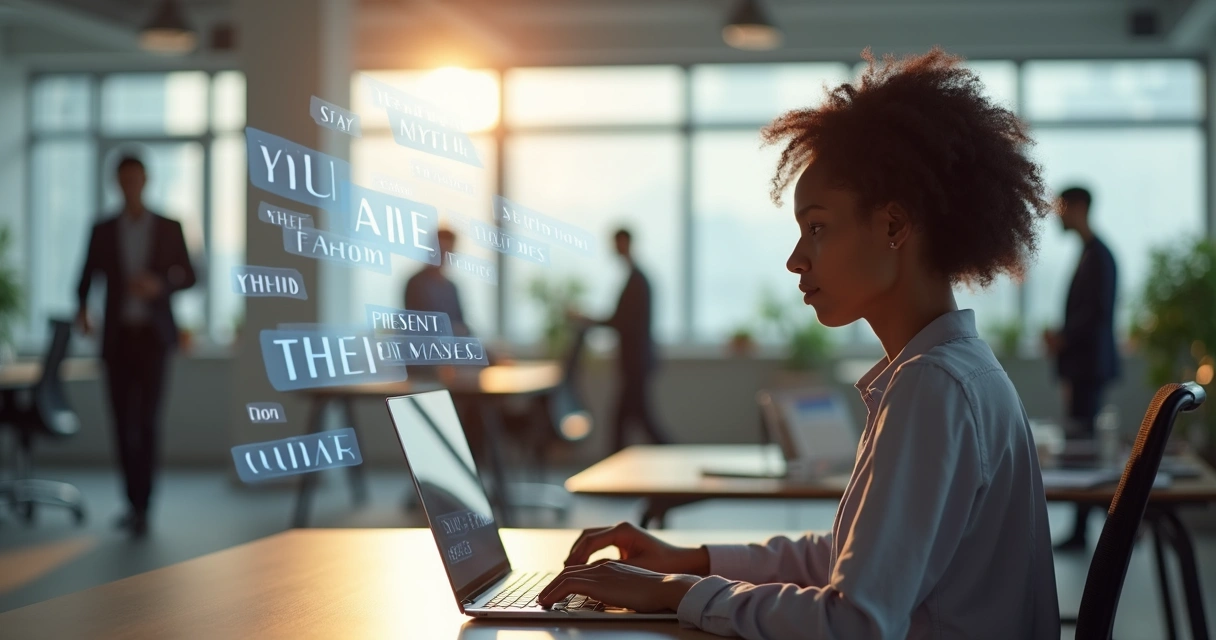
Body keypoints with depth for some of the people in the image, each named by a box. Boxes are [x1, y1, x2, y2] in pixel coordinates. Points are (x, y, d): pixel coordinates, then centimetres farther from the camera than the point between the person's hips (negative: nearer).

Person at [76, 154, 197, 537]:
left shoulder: (170, 229, 3)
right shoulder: (103, 231, 6)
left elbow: (188, 277, 6)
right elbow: (87, 277, 7)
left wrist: (160, 285, -15)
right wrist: (82, 308, -14)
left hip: (153, 335, -2)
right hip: (117, 336, 2)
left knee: (147, 419, -11)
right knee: (123, 421, 3)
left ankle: (143, 507, -11)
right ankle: (134, 502, 15)